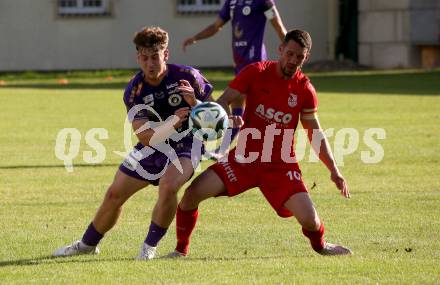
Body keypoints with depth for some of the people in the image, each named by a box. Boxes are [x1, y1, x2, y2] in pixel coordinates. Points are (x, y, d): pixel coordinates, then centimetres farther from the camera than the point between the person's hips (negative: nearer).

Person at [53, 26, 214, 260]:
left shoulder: (187, 76, -19)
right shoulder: (134, 91, -14)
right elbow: (145, 136, -23)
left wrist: (194, 103, -33)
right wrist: (173, 122, -42)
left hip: (185, 147, -4)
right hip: (152, 148, 4)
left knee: (168, 186, -33)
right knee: (114, 194, 9)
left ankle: (151, 245, -12)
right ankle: (88, 243, 34)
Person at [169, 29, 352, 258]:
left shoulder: (305, 90, -2)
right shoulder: (256, 73, -5)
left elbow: (315, 134, 9)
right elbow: (222, 102, -6)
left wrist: (333, 170, 4)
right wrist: (228, 119, -29)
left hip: (281, 164, 0)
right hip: (245, 157, 0)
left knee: (309, 219, -15)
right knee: (193, 193, -17)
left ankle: (320, 245, 22)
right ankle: (181, 249, 5)